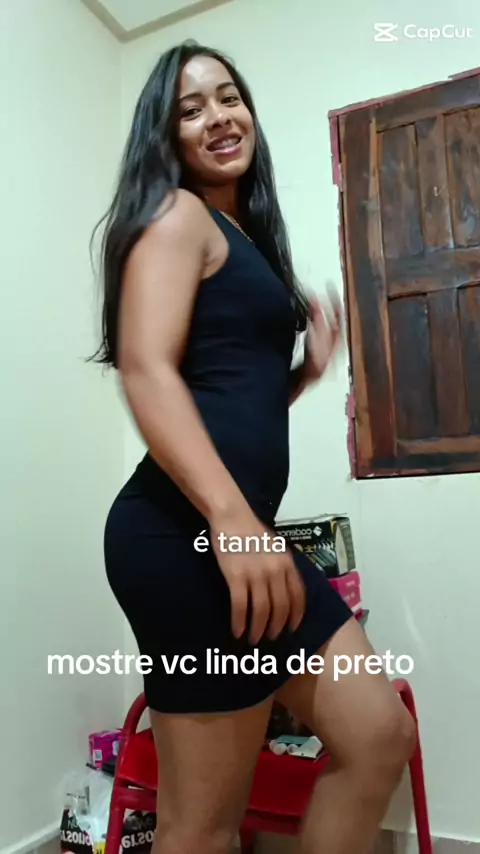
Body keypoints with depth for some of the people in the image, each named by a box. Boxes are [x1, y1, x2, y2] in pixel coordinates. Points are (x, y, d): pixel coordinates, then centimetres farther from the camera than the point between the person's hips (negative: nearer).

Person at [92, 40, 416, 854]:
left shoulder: (247, 236, 25)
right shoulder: (177, 215, 0)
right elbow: (146, 371, -17)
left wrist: (309, 368, 11)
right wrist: (232, 519, -27)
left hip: (237, 530, 9)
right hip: (186, 532, -9)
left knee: (380, 737, 13)